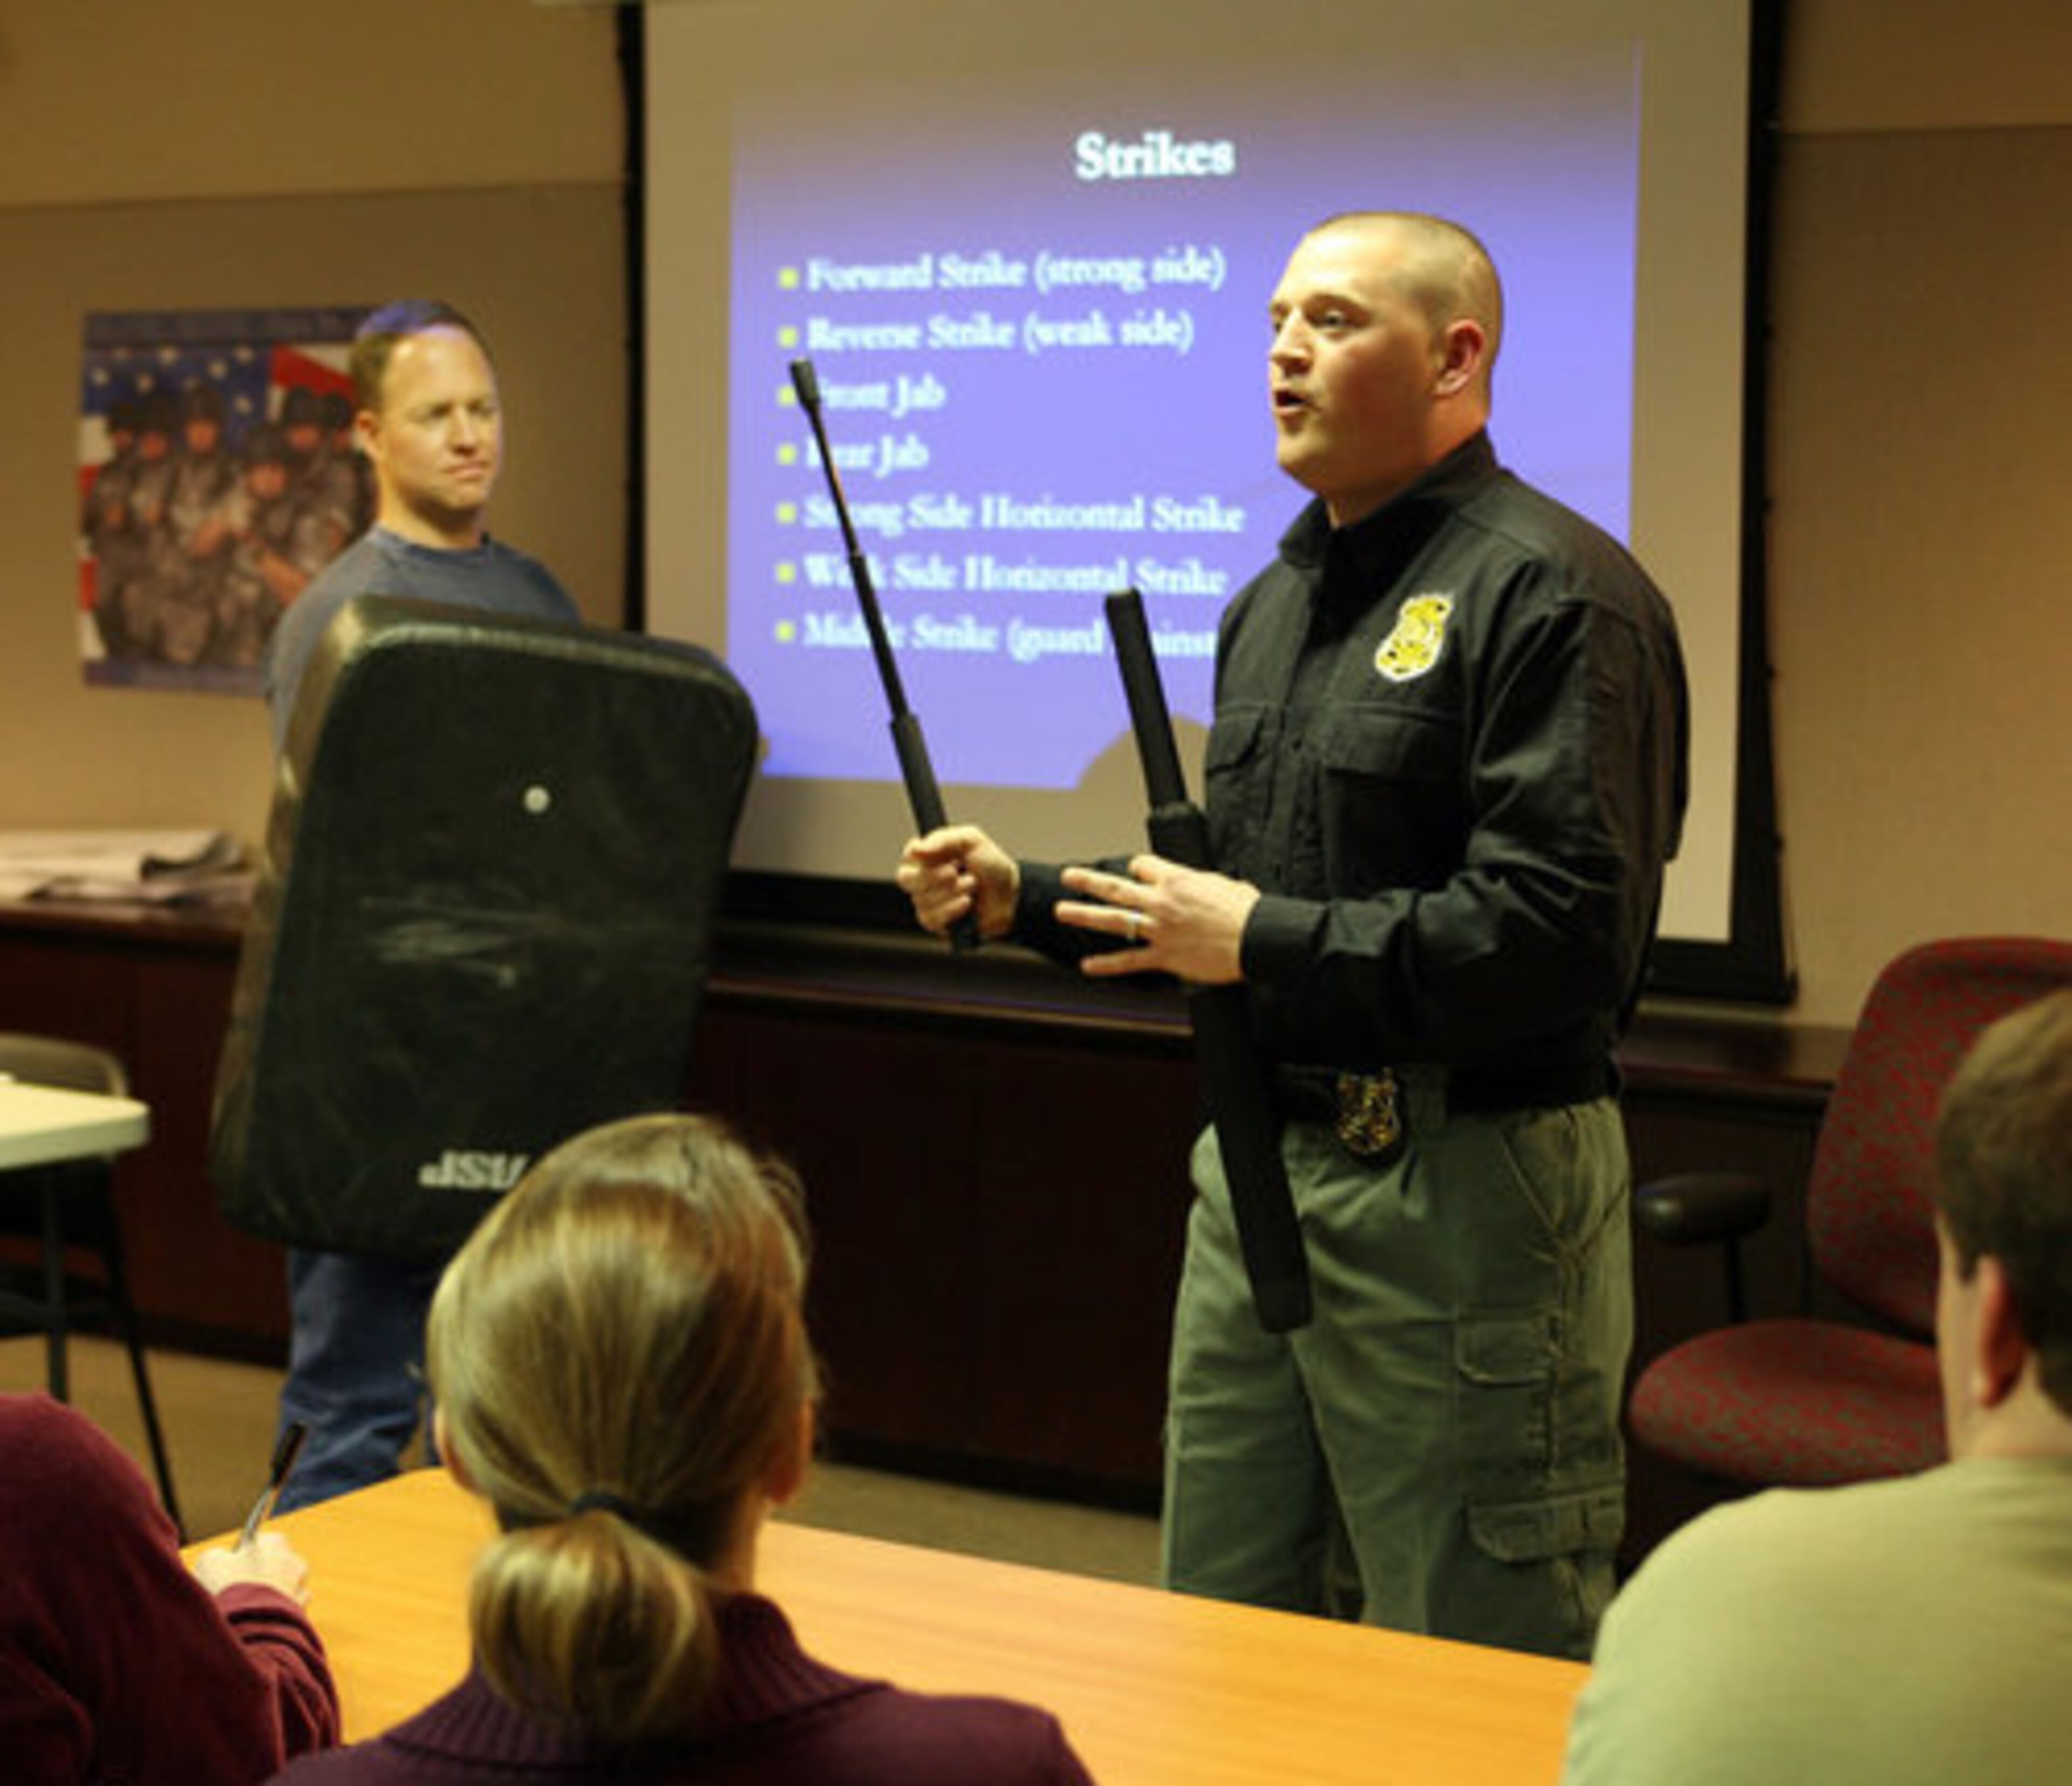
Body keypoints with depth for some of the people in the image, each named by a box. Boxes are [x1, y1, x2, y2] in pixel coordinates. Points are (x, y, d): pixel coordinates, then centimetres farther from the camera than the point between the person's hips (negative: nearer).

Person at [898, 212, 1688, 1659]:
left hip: (1463, 1195, -9)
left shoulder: (1553, 592, -13)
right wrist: (1026, 896, 10)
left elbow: (1565, 932, -23)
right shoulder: (1277, 602, 16)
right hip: (1257, 1173, 9)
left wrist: (1269, 942, -19)